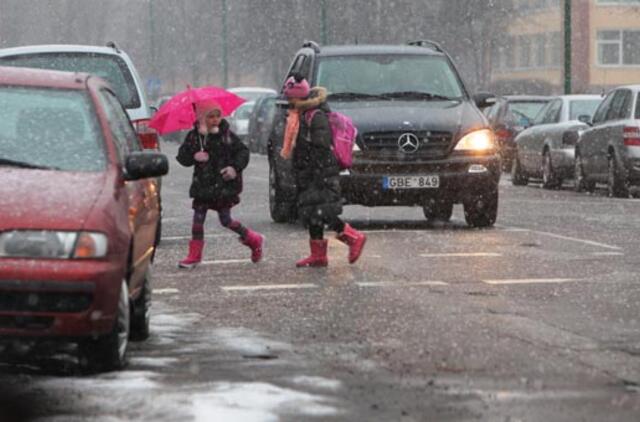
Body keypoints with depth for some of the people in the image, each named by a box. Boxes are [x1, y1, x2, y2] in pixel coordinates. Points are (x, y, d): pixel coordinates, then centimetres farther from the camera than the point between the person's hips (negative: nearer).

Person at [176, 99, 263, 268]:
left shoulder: (226, 135, -4)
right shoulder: (193, 137, 0)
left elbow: (243, 151, 0)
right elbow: (182, 156, 3)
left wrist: (235, 167, -14)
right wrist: (194, 156, -17)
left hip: (224, 184, -3)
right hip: (203, 184, 3)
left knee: (225, 220, -2)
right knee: (198, 218, 0)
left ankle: (254, 240, 18)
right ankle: (194, 255, 8)